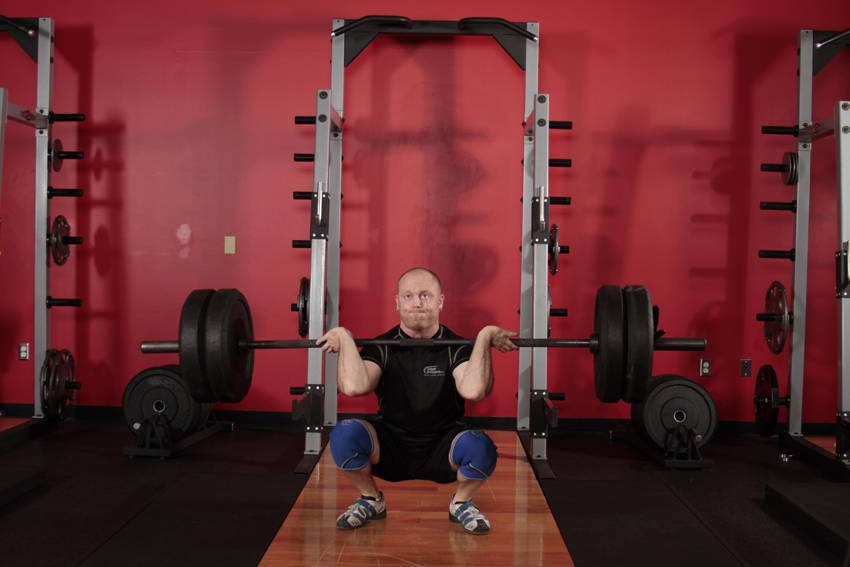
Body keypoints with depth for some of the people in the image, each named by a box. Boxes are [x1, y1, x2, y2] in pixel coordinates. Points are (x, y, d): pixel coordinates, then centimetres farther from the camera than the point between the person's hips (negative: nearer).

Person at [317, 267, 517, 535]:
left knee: (481, 447, -33)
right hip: (390, 449, 1)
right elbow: (354, 386, -27)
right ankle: (371, 500, 3)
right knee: (345, 434, -29)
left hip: (441, 452, -1)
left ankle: (461, 503, 2)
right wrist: (345, 338, -19)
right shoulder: (383, 347, -5)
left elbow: (473, 390, -31)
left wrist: (484, 337, -26)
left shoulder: (456, 348, -7)